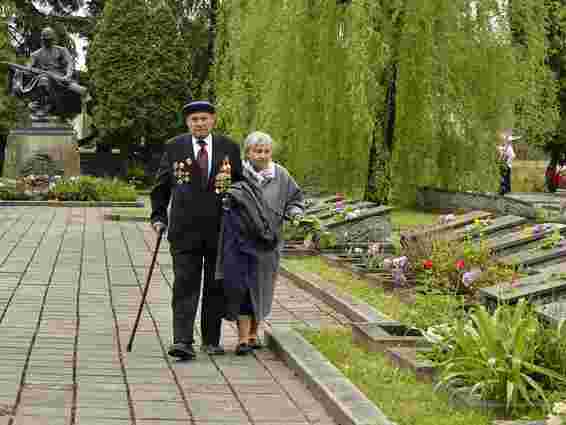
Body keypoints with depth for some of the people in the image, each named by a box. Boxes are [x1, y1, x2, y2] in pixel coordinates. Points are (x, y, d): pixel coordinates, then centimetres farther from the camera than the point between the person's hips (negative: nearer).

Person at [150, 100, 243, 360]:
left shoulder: (229, 148, 6)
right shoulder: (174, 148, 4)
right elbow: (161, 186, 10)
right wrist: (159, 217, 1)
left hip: (220, 229, 2)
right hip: (185, 230, -1)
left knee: (215, 287, 8)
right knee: (185, 286, -8)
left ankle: (211, 340, 17)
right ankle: (182, 341, -12)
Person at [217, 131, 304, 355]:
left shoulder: (281, 175, 5)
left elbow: (295, 198, 15)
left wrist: (294, 211, -5)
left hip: (268, 243, 3)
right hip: (241, 239, -3)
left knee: (261, 289, 10)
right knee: (242, 286, -8)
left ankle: (253, 333, 26)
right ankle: (243, 338, -6)